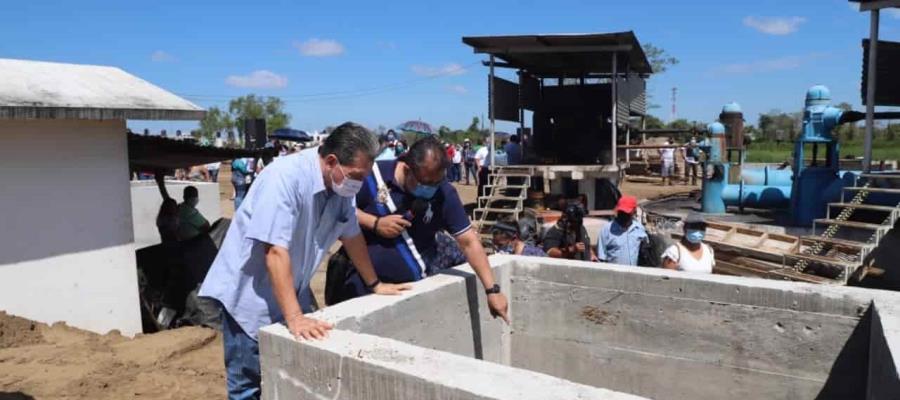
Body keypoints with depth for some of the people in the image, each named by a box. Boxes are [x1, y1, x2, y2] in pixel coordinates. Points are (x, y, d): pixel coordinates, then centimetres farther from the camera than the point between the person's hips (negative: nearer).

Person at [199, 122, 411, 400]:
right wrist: (294, 317, -34)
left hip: (291, 291, 7)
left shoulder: (341, 185, -4)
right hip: (248, 293, -7)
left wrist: (374, 285, 15)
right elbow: (275, 251, -31)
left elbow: (352, 236, 9)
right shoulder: (285, 177, -27)